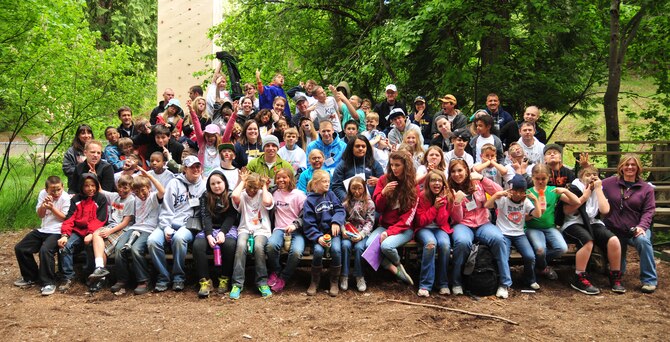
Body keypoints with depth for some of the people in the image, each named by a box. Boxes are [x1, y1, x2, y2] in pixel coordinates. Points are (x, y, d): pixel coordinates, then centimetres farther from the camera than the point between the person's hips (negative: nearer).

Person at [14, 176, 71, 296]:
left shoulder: (65, 198, -13)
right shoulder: (43, 194, 2)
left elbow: (65, 218, -12)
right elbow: (40, 215, 5)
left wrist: (52, 208, -22)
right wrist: (43, 205, -16)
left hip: (57, 232, -7)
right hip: (43, 230, 7)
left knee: (45, 250, -32)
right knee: (20, 248, 3)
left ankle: (49, 283, -19)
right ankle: (31, 277, 20)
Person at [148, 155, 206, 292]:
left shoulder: (204, 186, 11)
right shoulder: (175, 183, 9)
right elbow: (166, 208, 4)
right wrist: (166, 227, -9)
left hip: (189, 226, -1)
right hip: (169, 223, 1)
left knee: (179, 238, -37)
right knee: (152, 240, -29)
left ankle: (178, 277, -18)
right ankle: (163, 277, -10)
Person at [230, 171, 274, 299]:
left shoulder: (263, 194, 9)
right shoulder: (242, 195, 9)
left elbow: (267, 202, -16)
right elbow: (235, 196, -17)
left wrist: (264, 186, -1)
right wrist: (242, 181, 0)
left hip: (261, 230, 0)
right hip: (245, 229, 1)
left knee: (258, 246, -34)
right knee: (241, 246, -33)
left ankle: (262, 283, -22)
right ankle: (237, 284, -28)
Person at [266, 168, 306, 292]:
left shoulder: (299, 195, 4)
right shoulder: (275, 194, 16)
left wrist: (295, 225, -16)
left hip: (296, 230, -2)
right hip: (280, 229, 2)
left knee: (296, 251, -34)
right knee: (271, 245, -34)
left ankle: (283, 278, -7)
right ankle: (275, 271, -5)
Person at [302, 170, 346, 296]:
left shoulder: (331, 194, 10)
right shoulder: (310, 200, 1)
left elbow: (340, 210, 3)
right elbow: (308, 223, -4)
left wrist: (336, 221, -19)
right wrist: (318, 237, -18)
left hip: (333, 230, 2)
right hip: (318, 232, -1)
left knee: (336, 249, -27)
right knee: (318, 250, -29)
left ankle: (334, 282, -7)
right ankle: (314, 281, -4)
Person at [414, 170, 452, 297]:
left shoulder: (446, 196, 0)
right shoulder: (422, 197, -6)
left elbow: (442, 221, -8)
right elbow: (421, 221, -8)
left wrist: (442, 202, -16)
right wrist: (434, 207, -16)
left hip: (440, 229, 2)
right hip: (424, 229, -2)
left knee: (445, 244, -32)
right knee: (430, 243, -36)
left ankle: (443, 284, -17)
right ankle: (425, 285, -31)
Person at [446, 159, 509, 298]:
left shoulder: (477, 183, 7)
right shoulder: (450, 190, 4)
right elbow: (457, 218, -1)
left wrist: (482, 178, -12)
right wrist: (457, 202, -19)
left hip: (483, 223, 1)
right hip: (462, 224, -1)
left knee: (498, 239, -32)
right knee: (463, 242, -37)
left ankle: (504, 283, -20)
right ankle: (456, 282, -17)